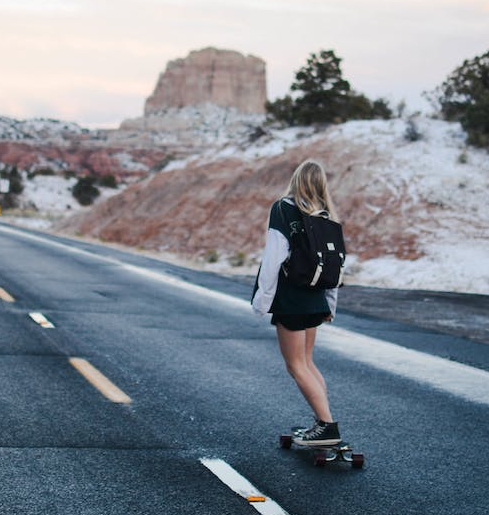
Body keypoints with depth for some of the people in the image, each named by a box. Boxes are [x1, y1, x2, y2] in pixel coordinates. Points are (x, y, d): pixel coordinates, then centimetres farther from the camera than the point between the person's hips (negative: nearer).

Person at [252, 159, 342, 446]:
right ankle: (323, 421, 15)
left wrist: (263, 300, -12)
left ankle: (328, 426, -9)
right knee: (307, 362, 18)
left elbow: (274, 258, -17)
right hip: (315, 301, 7)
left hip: (289, 300, -7)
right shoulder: (327, 217, 9)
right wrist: (331, 304, 22)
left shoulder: (284, 210, -11)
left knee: (297, 366, -1)